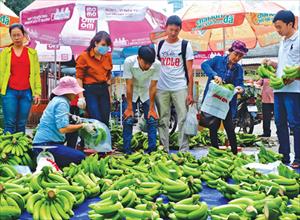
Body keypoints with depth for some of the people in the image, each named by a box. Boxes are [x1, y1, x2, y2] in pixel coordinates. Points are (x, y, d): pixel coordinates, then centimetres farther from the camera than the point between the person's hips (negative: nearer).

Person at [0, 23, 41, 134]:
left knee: (22, 124, 4)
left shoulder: (32, 53, 11)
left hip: (26, 92, 1)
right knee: (10, 124, -4)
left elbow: (36, 73, 8)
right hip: (10, 91, -1)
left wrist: (37, 92, 0)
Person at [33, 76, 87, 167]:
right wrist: (82, 126, -13)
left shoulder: (56, 99, 17)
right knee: (81, 157, -18)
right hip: (46, 144, -10)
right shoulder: (62, 103, -13)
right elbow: (63, 128, -23)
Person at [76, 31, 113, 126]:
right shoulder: (84, 56, -9)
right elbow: (79, 78, -9)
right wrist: (81, 97, -13)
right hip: (90, 90, -5)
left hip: (104, 90, 5)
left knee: (105, 121, 5)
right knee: (96, 121, -9)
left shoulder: (108, 56, 6)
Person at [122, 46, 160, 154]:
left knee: (152, 120, -4)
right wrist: (129, 108, -19)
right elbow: (129, 85, -25)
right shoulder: (129, 62, -32)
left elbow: (153, 86, -21)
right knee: (128, 121, -6)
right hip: (132, 93, -1)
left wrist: (151, 108, -16)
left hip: (147, 92, 1)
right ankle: (127, 151, 3)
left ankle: (152, 149, 6)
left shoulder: (157, 64, -30)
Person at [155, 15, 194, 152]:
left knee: (183, 119, -4)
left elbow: (189, 71, 0)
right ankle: (164, 151, 12)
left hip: (180, 88, -2)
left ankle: (184, 151, 2)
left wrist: (190, 93, -5)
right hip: (161, 88, 2)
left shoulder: (185, 45, 2)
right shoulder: (160, 45, 8)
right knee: (163, 120, 5)